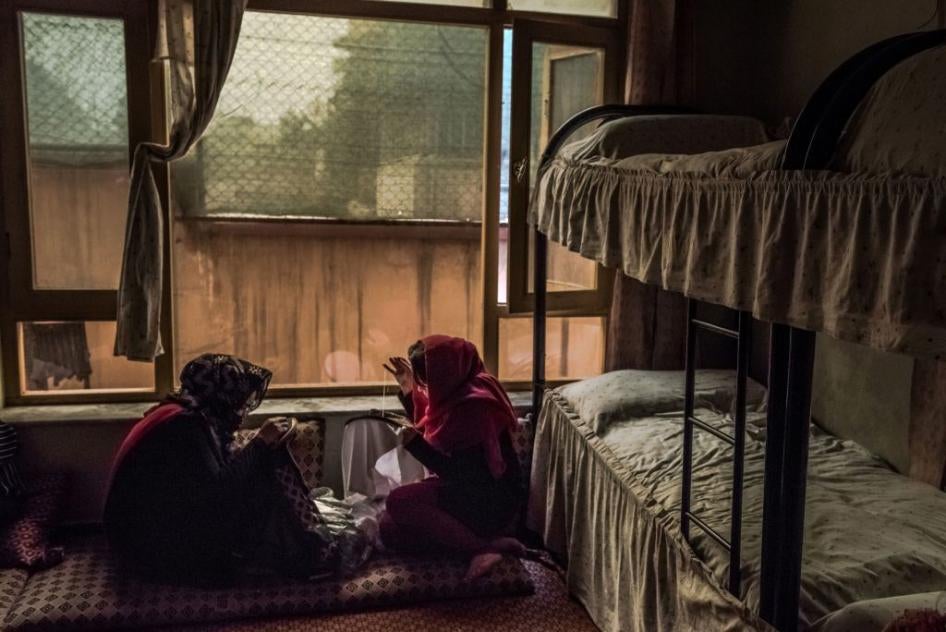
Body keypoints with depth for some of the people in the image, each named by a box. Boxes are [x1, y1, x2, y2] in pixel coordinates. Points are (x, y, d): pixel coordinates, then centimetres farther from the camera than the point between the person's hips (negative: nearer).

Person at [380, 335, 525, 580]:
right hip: (469, 491, 9)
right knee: (390, 529, 1)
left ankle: (485, 545, -18)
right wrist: (408, 389, 9)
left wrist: (415, 444, -25)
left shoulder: (473, 406, -26)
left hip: (488, 503, -9)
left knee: (399, 502, -22)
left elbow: (460, 476, -25)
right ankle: (477, 536, -1)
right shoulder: (456, 393, 2)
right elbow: (427, 427, 21)